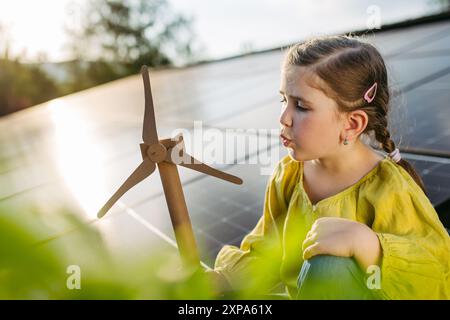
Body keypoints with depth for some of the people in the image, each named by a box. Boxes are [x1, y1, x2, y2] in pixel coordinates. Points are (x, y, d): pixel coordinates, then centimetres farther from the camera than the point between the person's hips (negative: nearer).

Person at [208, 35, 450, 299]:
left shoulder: (390, 191, -24)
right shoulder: (288, 175, -7)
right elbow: (265, 256, 2)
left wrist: (365, 243, -41)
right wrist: (220, 281, -12)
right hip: (299, 292, 6)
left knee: (332, 269, -32)